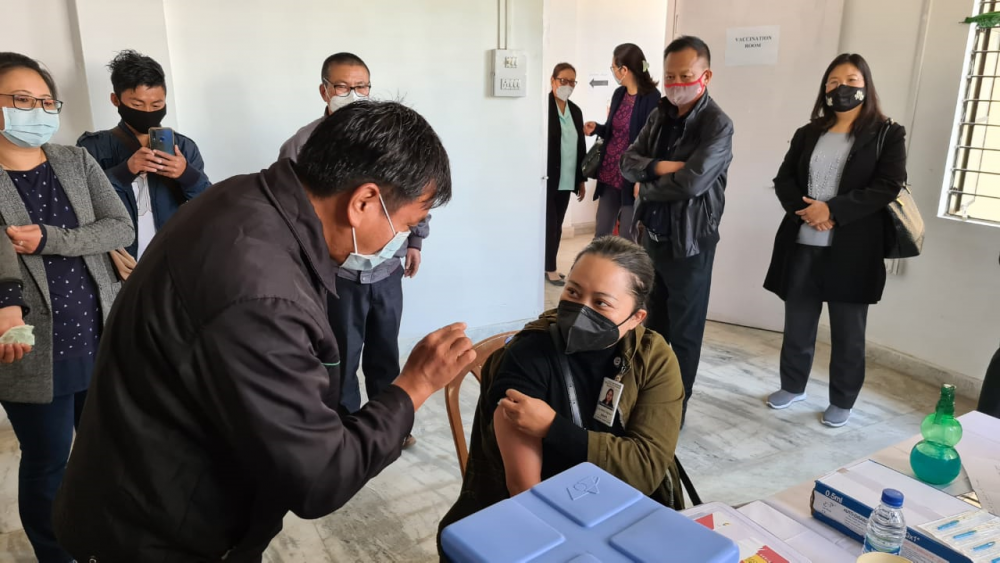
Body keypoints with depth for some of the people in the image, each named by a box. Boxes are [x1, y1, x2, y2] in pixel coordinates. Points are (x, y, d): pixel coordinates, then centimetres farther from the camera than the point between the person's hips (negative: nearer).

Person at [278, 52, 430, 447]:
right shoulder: (303, 145, -8)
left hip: (387, 267, 3)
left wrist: (415, 238, 12)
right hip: (337, 273, -3)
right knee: (342, 358, 11)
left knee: (385, 352, 18)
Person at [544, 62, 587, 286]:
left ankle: (549, 266, 19)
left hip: (566, 180, 6)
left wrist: (581, 179, 13)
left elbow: (580, 147, 15)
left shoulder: (576, 111, 13)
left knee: (557, 226, 10)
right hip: (547, 179, -6)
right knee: (549, 225, -1)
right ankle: (550, 268, 10)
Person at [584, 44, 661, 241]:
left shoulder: (651, 99, -14)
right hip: (610, 174, 7)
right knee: (601, 234, 14)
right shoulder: (619, 94, 8)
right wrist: (597, 128, 0)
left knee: (626, 238, 3)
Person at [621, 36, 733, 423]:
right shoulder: (660, 116, 9)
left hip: (689, 243, -7)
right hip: (652, 235, 7)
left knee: (684, 331, 6)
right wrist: (658, 167, -19)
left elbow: (691, 183, -25)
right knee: (652, 321, 19)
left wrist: (646, 186, -9)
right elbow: (628, 162, 1)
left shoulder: (718, 125, -14)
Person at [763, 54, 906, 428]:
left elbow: (887, 188, -9)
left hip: (852, 250, -3)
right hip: (801, 246, 3)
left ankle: (842, 402, 23)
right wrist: (804, 209, -13)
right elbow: (783, 180, 7)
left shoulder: (887, 135, 1)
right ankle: (792, 386, 31)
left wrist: (832, 209, -19)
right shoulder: (807, 134, 12)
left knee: (847, 332, 7)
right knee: (797, 323, 13)